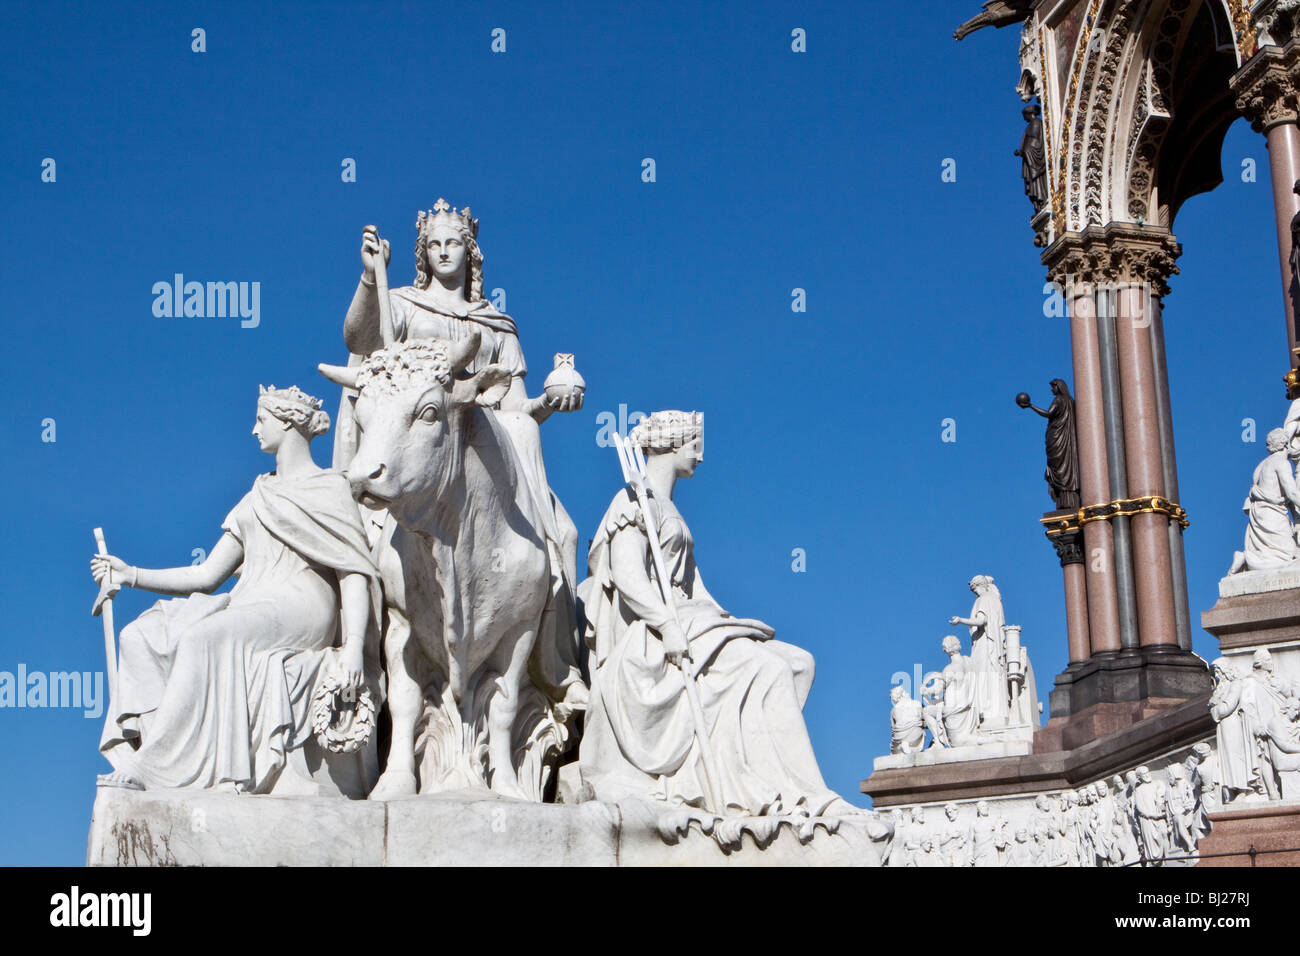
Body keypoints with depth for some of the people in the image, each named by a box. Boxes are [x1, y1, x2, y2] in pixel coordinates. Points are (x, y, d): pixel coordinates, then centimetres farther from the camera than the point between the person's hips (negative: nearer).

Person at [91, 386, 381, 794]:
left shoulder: (329, 488, 6)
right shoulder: (258, 497, 26)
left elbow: (354, 575, -5)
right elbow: (208, 575, 21)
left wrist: (354, 645, -19)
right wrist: (132, 574, 13)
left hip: (300, 611, -7)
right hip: (248, 605, 7)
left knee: (203, 637, -33)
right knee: (141, 636, -15)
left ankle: (155, 765, -32)